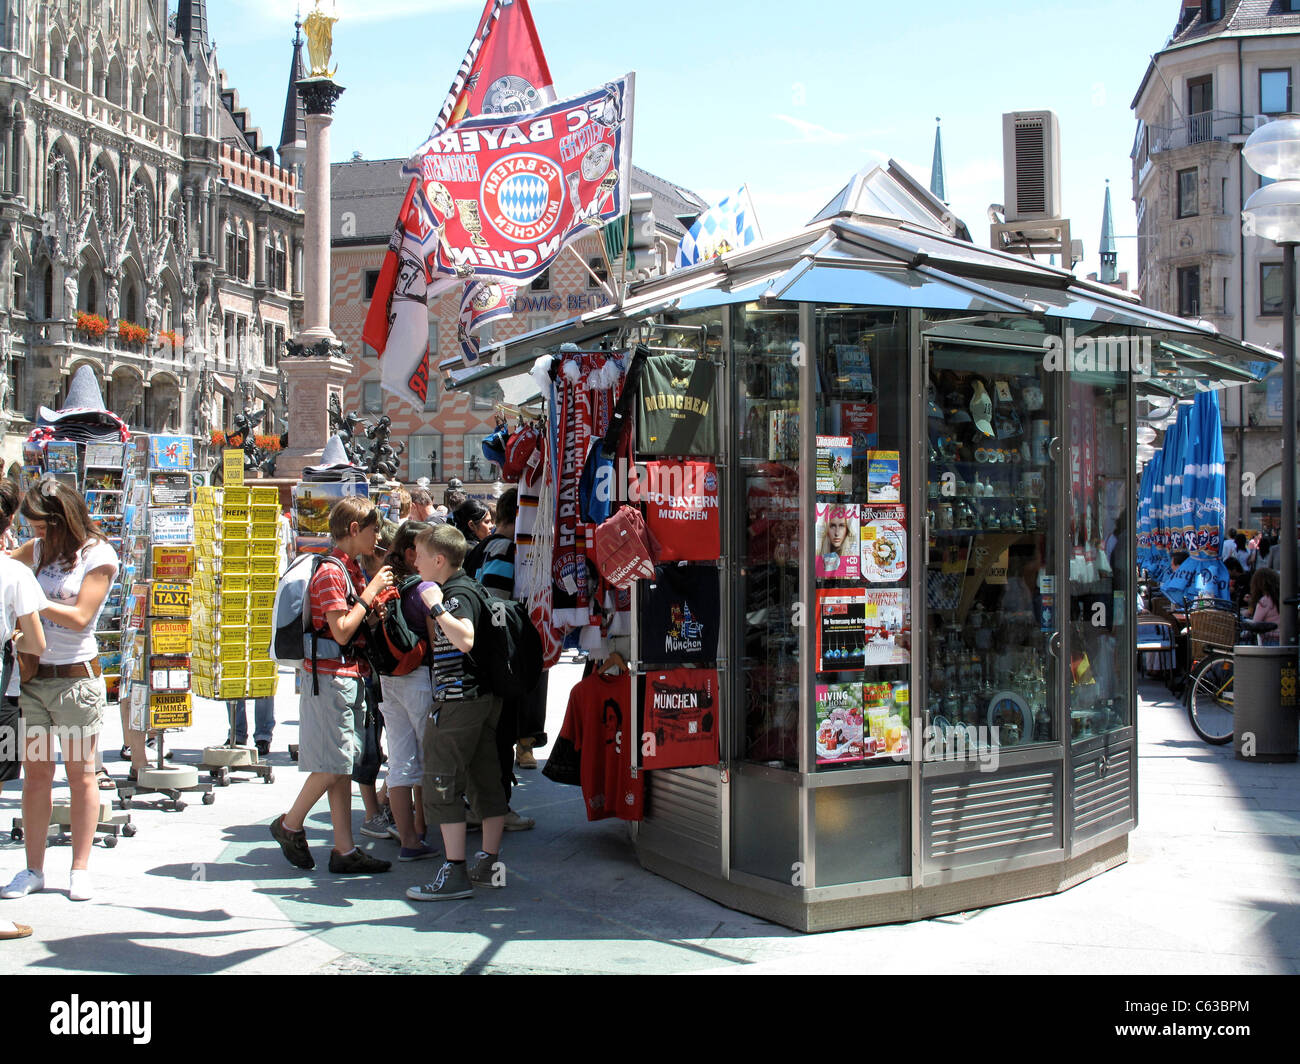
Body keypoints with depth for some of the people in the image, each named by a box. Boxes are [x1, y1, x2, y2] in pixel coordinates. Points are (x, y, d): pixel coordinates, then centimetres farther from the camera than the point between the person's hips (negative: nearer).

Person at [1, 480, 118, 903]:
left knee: (80, 774, 3)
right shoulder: (39, 549, 11)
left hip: (75, 677, -5)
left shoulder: (99, 556, -6)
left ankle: (80, 870, 10)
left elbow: (79, 617, -13)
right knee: (35, 773, 8)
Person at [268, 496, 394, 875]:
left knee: (342, 765, 9)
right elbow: (341, 631, -20)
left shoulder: (350, 569, 16)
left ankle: (344, 850, 11)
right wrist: (370, 593, -15)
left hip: (350, 675, 10)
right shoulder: (330, 571, -14)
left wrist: (374, 604, 4)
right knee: (332, 764, -5)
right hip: (329, 676, -10)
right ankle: (290, 826, 16)